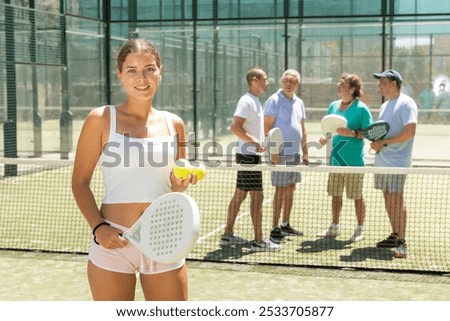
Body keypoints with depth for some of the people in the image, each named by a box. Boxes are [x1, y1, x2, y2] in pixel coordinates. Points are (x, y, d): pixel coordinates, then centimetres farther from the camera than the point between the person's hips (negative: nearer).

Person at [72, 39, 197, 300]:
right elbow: (80, 182, 0)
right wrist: (99, 227, -14)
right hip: (113, 242, -3)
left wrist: (180, 185, -6)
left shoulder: (174, 124, 7)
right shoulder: (101, 119, -3)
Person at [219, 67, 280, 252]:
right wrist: (255, 142, -26)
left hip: (251, 155, 10)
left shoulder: (254, 101, 16)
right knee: (257, 197, -8)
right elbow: (235, 127, -24)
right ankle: (259, 241, -5)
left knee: (240, 194, 13)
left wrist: (260, 143, 14)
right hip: (248, 155, -10)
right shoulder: (247, 101, -15)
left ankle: (228, 236, 20)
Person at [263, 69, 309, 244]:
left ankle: (285, 224, 20)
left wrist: (305, 151, 14)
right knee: (280, 189, -7)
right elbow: (267, 127, -12)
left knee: (291, 189, 11)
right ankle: (275, 228, -3)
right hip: (281, 153, -7)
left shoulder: (299, 102, 13)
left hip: (296, 153, 7)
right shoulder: (274, 100, -8)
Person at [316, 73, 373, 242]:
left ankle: (360, 229, 15)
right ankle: (334, 227, 25)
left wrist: (352, 133, -25)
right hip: (336, 158, 6)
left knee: (357, 196, 4)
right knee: (335, 194, 13)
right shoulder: (333, 106, 9)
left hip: (354, 161, -6)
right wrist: (326, 138, 0)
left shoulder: (361, 108, -10)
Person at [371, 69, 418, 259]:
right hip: (382, 160, 9)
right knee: (388, 198, 10)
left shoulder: (406, 103, -9)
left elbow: (410, 131, -20)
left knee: (396, 199, -12)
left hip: (397, 161, -9)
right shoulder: (385, 106, 18)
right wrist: (375, 142, 4)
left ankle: (401, 242, -9)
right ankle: (395, 236, 19)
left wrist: (384, 143, -20)